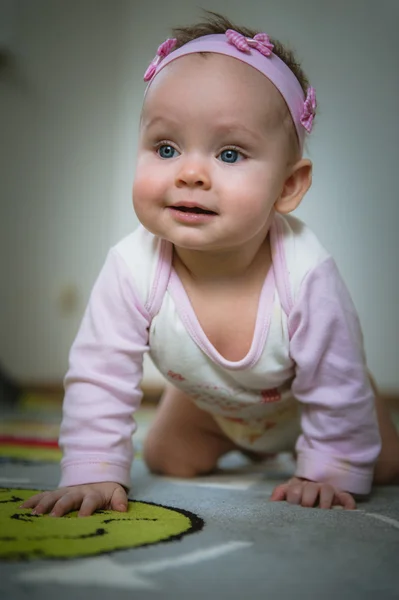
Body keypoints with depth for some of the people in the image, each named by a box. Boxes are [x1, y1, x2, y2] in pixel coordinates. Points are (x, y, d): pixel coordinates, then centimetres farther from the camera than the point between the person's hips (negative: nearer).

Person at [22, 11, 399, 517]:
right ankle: (233, 447, 44)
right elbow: (99, 377, -28)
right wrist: (94, 472, -31)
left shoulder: (305, 275, -43)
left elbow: (337, 389, -30)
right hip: (208, 402, 2)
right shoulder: (133, 268, -38)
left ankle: (292, 448, 34)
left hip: (301, 397, -1)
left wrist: (331, 473, -23)